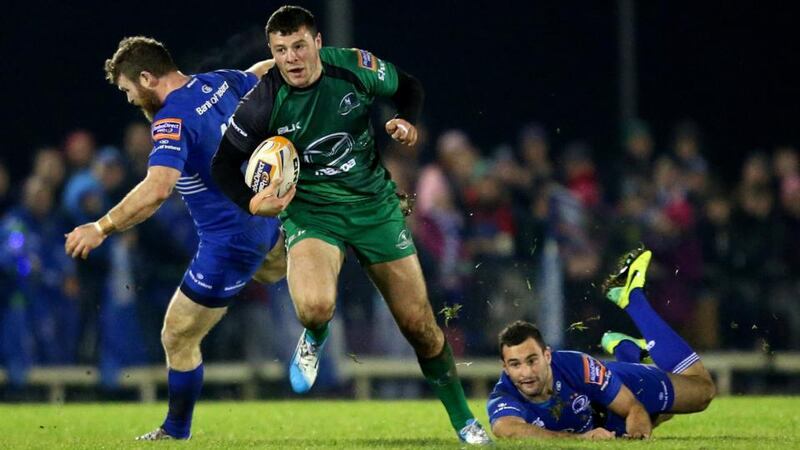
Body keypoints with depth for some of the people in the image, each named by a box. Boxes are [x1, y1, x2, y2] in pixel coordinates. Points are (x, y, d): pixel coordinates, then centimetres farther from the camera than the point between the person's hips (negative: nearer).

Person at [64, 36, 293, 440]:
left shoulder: (173, 120, -27)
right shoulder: (221, 83, -2)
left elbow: (157, 189, -40)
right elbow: (267, 71, 18)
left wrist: (101, 229, -35)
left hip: (227, 245, -7)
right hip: (263, 223, 7)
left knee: (178, 339, 8)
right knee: (274, 268, 43)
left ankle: (176, 433, 21)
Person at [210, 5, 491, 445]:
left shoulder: (355, 66, -12)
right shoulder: (265, 100, -17)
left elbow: (408, 87, 9)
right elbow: (224, 164, -8)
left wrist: (405, 122, -12)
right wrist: (252, 201, -26)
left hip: (374, 205, 2)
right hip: (310, 212, -2)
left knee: (419, 324, 3)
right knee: (314, 306, -32)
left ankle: (464, 423, 22)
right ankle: (314, 341, 8)